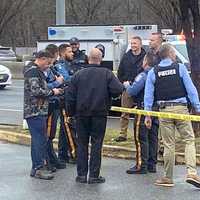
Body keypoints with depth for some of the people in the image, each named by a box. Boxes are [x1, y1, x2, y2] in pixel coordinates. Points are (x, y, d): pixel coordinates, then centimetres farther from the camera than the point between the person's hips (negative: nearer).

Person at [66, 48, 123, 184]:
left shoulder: (78, 75, 1)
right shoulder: (107, 74, -6)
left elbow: (70, 96, 2)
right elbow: (118, 90, -15)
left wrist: (71, 112, 13)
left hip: (82, 114, 2)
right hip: (99, 114, -2)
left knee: (82, 144, 9)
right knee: (96, 144, 3)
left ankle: (81, 174, 10)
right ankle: (94, 175, 4)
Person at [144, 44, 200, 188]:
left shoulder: (153, 72, 6)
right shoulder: (180, 68, 1)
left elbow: (149, 95, 5)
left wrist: (147, 115, 9)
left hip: (164, 111, 2)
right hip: (181, 108, -2)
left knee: (169, 145, 7)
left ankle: (168, 178, 11)